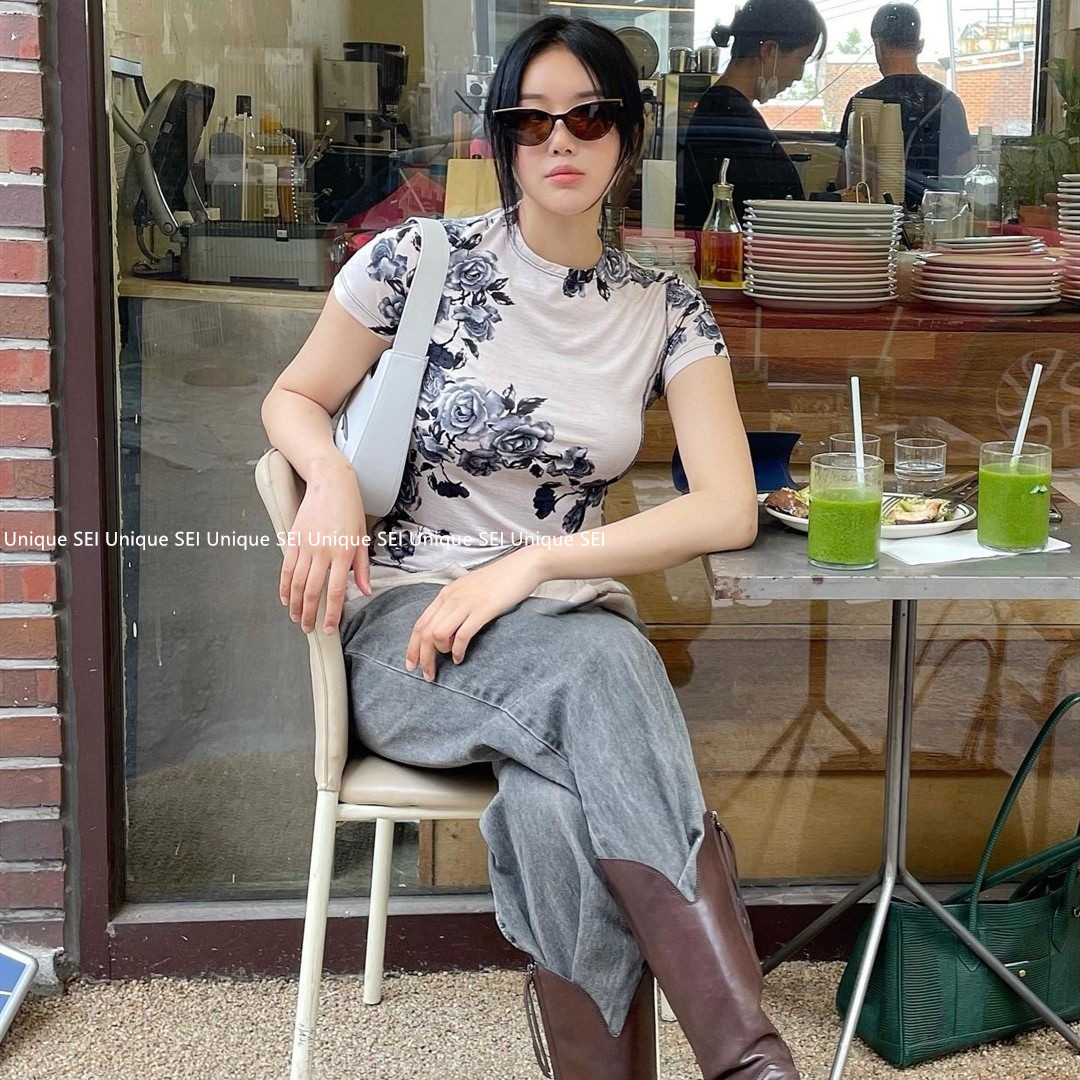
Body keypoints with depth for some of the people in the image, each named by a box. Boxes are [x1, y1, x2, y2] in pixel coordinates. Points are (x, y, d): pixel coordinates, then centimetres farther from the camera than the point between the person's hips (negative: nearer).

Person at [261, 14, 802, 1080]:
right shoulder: (419, 260, -2)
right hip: (408, 626, -2)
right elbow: (292, 399, 11)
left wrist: (529, 564, -17)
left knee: (555, 806, -37)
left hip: (575, 623, 2)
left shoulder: (664, 310, 4)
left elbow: (728, 509, -5)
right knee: (597, 672, -37)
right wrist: (332, 477, -15)